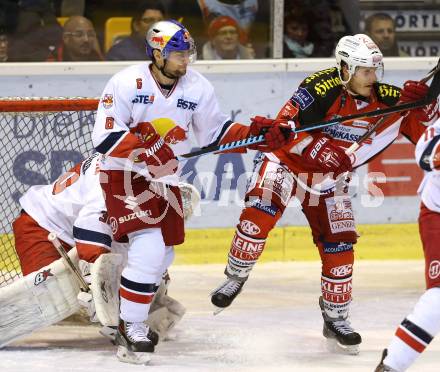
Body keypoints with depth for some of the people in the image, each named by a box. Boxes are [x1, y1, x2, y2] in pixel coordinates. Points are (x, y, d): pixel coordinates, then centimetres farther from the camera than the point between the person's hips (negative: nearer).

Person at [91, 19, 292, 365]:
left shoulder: (197, 87, -3)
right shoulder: (127, 83, -18)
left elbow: (215, 132, 7)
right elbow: (105, 135, -22)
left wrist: (257, 134, -7)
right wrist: (145, 151, -36)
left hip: (165, 180, 7)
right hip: (124, 175, -7)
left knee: (161, 252, 14)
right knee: (149, 247, -21)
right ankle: (131, 329, -12)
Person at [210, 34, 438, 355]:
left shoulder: (386, 99, -13)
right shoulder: (321, 88, -26)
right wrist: (315, 149, -42)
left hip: (330, 179, 4)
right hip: (286, 162, -4)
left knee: (339, 245, 1)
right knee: (259, 214, -25)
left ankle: (336, 320, 16)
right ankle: (235, 277, -4)